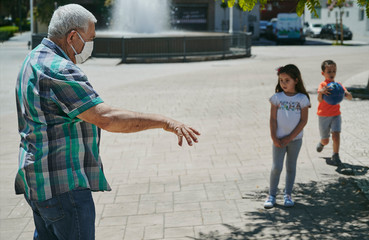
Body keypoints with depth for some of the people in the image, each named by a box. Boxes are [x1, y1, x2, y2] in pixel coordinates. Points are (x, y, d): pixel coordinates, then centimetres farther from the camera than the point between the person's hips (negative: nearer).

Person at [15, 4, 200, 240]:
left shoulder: (36, 60, 13)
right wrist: (165, 121, -28)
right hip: (62, 184, -11)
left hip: (41, 182, 11)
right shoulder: (58, 70, -21)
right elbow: (106, 118, -30)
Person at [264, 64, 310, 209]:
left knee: (291, 167, 9)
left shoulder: (302, 98, -4)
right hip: (279, 139, 0)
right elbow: (273, 119, -2)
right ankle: (272, 195, 10)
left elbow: (304, 121, -6)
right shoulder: (277, 97, -2)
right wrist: (274, 138, -10)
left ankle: (288, 195, 20)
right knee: (276, 167, -2)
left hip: (295, 139, 0)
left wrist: (289, 138, -11)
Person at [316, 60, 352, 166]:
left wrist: (346, 94, -28)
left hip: (336, 115, 2)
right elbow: (320, 100, -25)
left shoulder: (338, 85, 0)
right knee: (325, 141, 9)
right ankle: (321, 143, 45)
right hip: (324, 116, -2)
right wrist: (321, 93, -48)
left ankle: (335, 156, -7)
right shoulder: (322, 85, -11)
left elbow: (350, 97, -4)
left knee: (336, 135, -18)